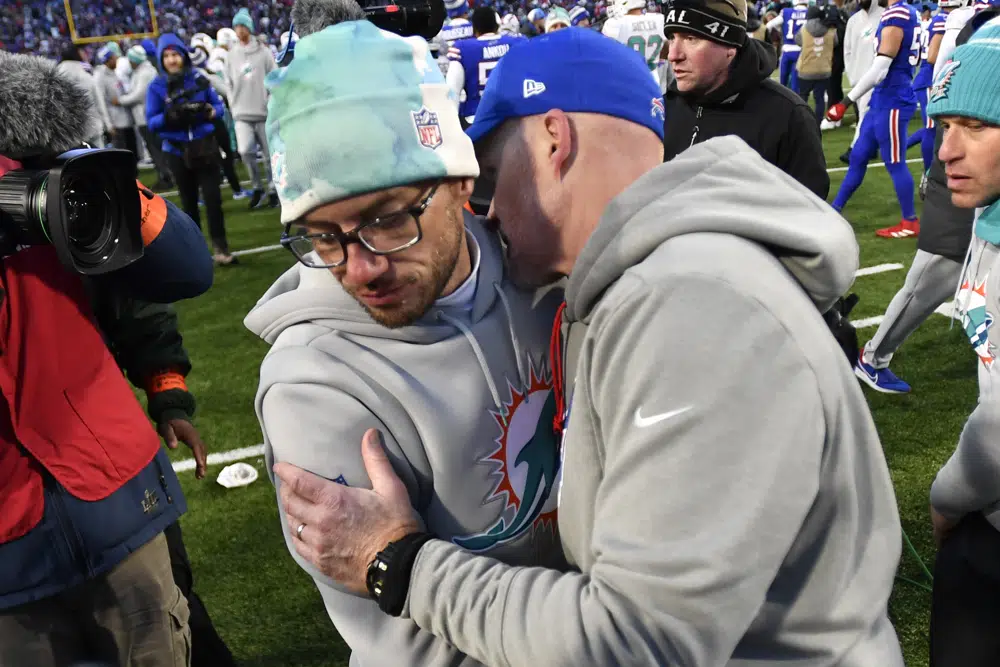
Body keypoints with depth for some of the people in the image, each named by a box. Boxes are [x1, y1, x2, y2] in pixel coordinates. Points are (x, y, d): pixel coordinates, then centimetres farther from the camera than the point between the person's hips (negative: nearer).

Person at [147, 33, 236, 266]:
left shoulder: (199, 79, -1)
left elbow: (218, 105, 5)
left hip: (205, 147, 0)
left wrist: (209, 111, -17)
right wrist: (168, 116, -25)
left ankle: (220, 247, 3)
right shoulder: (156, 87, -4)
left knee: (213, 198, -5)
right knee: (189, 202, 11)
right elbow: (151, 122, -6)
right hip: (177, 152, 0)